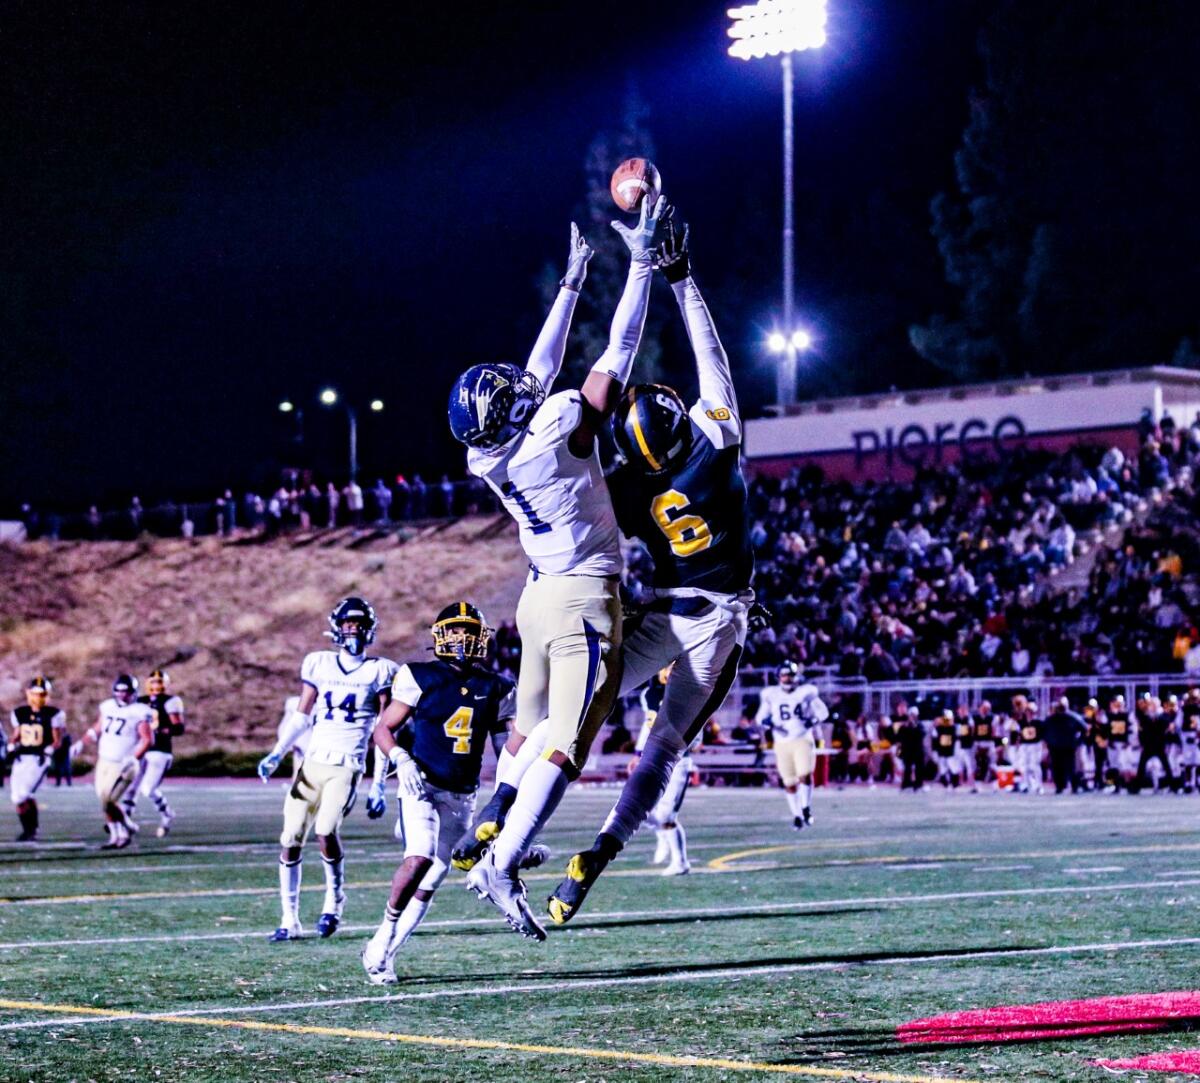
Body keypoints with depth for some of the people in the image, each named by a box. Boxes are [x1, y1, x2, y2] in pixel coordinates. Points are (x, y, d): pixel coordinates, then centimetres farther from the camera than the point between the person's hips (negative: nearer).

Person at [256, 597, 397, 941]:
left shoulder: (379, 671, 1)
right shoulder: (319, 664, 9)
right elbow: (302, 715, 13)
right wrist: (277, 753, 1)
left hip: (348, 766, -4)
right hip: (312, 761, 4)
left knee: (326, 831, -22)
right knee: (291, 841, -1)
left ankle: (334, 902, 3)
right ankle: (289, 920, 11)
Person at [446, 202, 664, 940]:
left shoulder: (490, 457, 0)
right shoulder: (561, 430, -19)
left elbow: (541, 367, 15)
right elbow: (619, 353, -12)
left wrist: (572, 281, 21)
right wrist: (642, 263, -4)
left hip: (542, 595, 8)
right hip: (585, 602, -7)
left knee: (531, 727, 22)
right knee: (566, 745, -11)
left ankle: (492, 831, 25)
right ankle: (500, 866, -19)